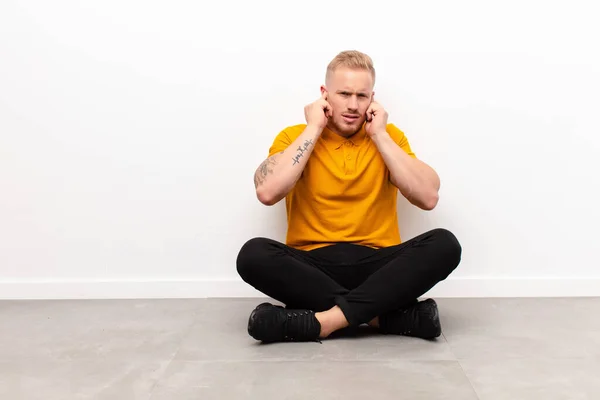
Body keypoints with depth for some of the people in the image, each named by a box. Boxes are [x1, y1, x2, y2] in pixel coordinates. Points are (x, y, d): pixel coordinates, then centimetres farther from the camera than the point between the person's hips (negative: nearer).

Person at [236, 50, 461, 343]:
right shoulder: (294, 136, 4)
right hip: (312, 266, 0)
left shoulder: (390, 136, 7)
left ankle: (326, 319, -30)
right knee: (253, 254, -30)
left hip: (376, 264, 1)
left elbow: (428, 198, -8)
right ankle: (393, 315, -27)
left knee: (444, 244, -24)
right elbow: (267, 193, -17)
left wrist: (380, 135, -7)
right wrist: (313, 129, -10)